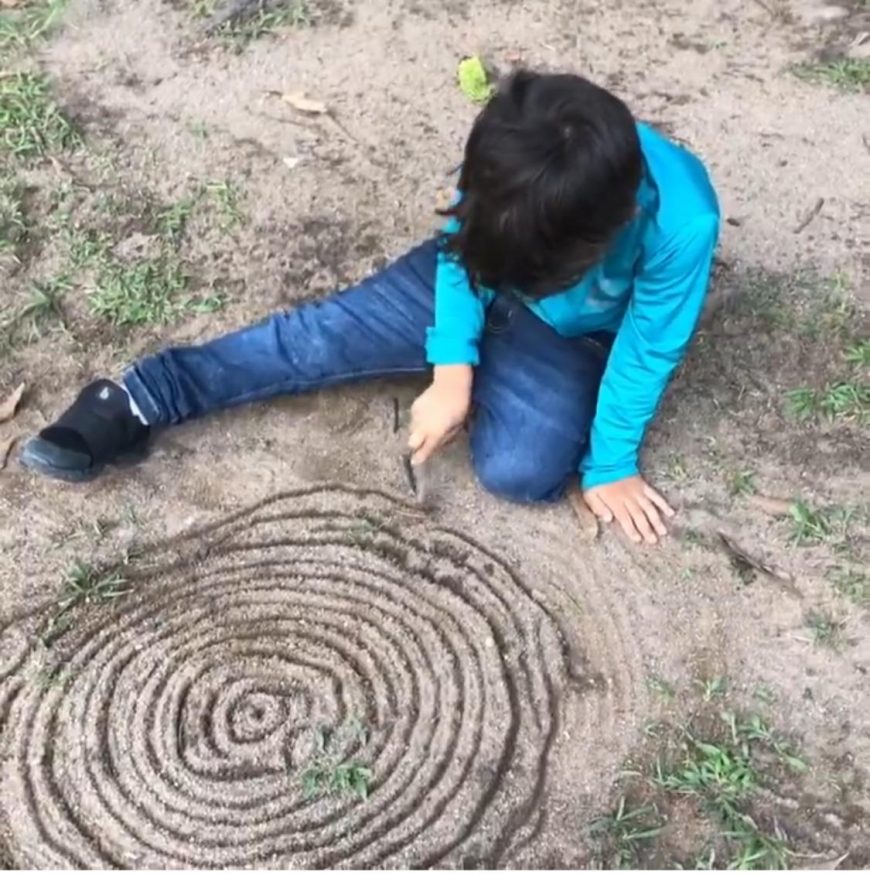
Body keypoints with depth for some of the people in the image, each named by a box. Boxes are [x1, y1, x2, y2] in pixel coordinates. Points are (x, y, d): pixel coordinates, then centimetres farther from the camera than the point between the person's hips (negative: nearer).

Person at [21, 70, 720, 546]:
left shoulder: (681, 222, -38)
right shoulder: (510, 157, -32)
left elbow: (647, 349, -22)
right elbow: (465, 251, -15)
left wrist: (610, 464, -14)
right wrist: (452, 372, -22)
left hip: (573, 340, -1)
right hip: (479, 278, 2)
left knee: (520, 469, -25)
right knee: (322, 335, -13)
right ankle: (136, 404, -4)